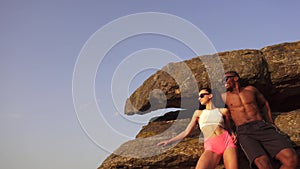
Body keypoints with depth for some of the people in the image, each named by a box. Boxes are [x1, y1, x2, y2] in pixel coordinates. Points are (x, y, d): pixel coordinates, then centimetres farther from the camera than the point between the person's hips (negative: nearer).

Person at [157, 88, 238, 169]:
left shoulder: (223, 111, 16)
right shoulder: (198, 113, 19)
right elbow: (186, 132, 19)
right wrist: (169, 141, 16)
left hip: (227, 141, 1)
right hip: (211, 147, 0)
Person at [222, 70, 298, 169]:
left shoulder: (250, 89, 20)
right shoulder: (224, 96, 15)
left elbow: (264, 104, 31)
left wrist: (270, 123, 19)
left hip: (263, 127, 3)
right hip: (244, 132, -2)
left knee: (291, 157, -25)